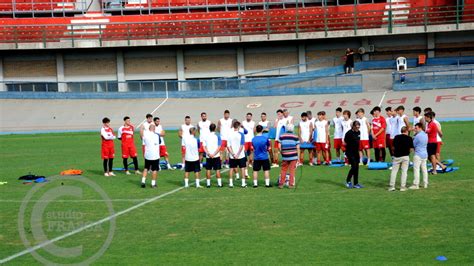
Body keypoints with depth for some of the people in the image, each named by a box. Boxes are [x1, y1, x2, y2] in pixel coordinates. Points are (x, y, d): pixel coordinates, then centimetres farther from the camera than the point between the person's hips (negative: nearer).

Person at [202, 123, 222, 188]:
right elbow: (219, 147, -10)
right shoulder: (217, 136, -5)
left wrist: (209, 154, -10)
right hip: (216, 156, -2)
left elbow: (204, 147, -4)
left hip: (208, 156, 2)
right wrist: (214, 154, -12)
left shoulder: (205, 136, 1)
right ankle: (219, 183, 5)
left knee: (208, 169, 9)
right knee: (217, 170, 4)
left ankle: (208, 183, 11)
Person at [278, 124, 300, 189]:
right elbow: (298, 148, -3)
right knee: (292, 170, 5)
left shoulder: (281, 136, 2)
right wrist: (298, 156, 5)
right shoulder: (295, 137, -2)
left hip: (285, 156, 1)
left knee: (283, 170, 10)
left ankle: (281, 184, 12)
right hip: (293, 156, -1)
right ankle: (291, 184, 6)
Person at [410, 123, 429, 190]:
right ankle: (425, 184, 16)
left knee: (416, 169, -5)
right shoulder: (425, 135, 10)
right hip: (425, 154, 8)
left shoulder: (418, 136, -16)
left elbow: (413, 145, -8)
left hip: (418, 155, -8)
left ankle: (416, 185, -6)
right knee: (424, 169, 12)